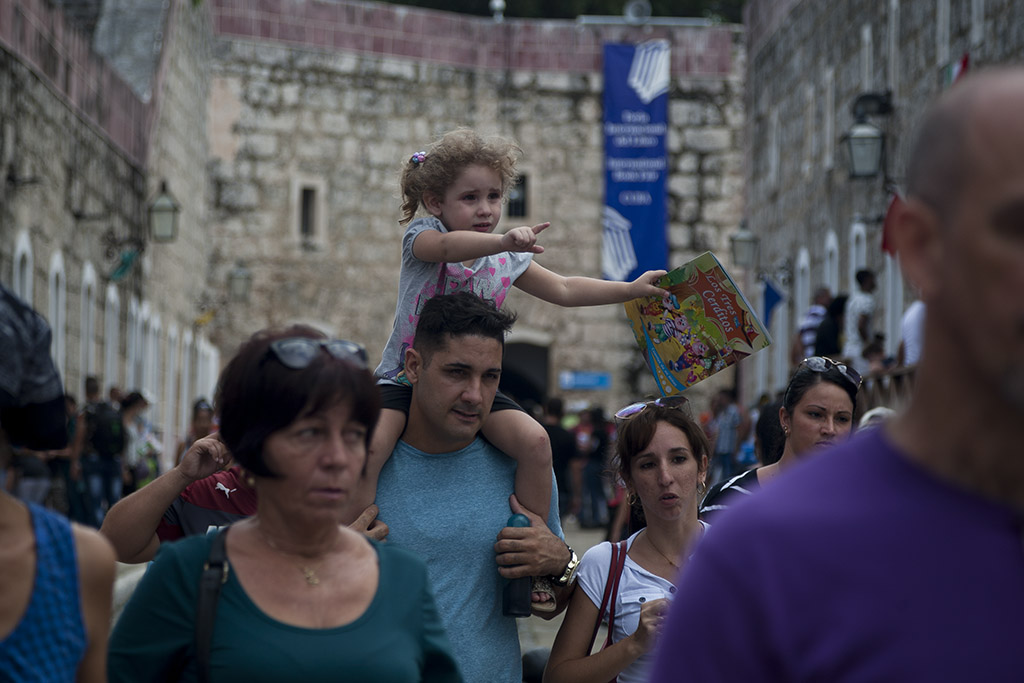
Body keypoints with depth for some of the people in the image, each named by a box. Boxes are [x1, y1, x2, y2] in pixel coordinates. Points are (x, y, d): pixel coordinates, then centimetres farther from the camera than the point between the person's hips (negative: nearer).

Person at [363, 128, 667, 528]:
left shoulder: (507, 261, 8)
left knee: (535, 442, -18)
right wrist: (504, 241, -52)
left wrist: (631, 289, 13)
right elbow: (447, 246, -33)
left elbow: (564, 290, 20)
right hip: (406, 377, -4)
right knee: (369, 444, -32)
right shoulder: (422, 235, -8)